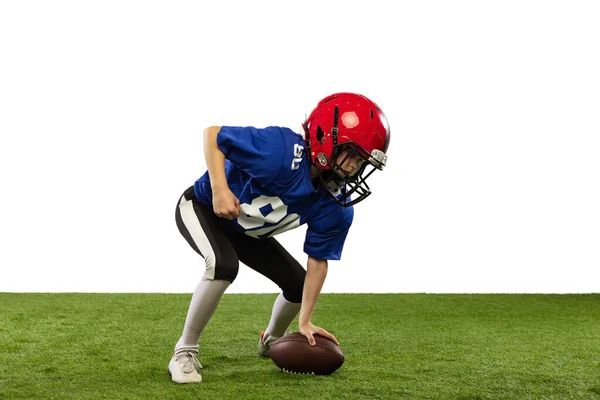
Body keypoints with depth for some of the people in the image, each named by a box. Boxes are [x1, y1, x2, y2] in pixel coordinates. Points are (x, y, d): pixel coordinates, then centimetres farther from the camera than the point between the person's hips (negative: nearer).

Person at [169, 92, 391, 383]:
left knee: (299, 283, 5)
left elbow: (318, 261, -9)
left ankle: (271, 342, 38)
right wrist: (220, 189, -41)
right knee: (223, 265, -35)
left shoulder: (336, 206, -17)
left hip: (246, 232, 7)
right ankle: (184, 353, -17)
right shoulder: (282, 152, -38)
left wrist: (305, 321, -11)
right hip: (203, 207, -7)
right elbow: (213, 134, -31)